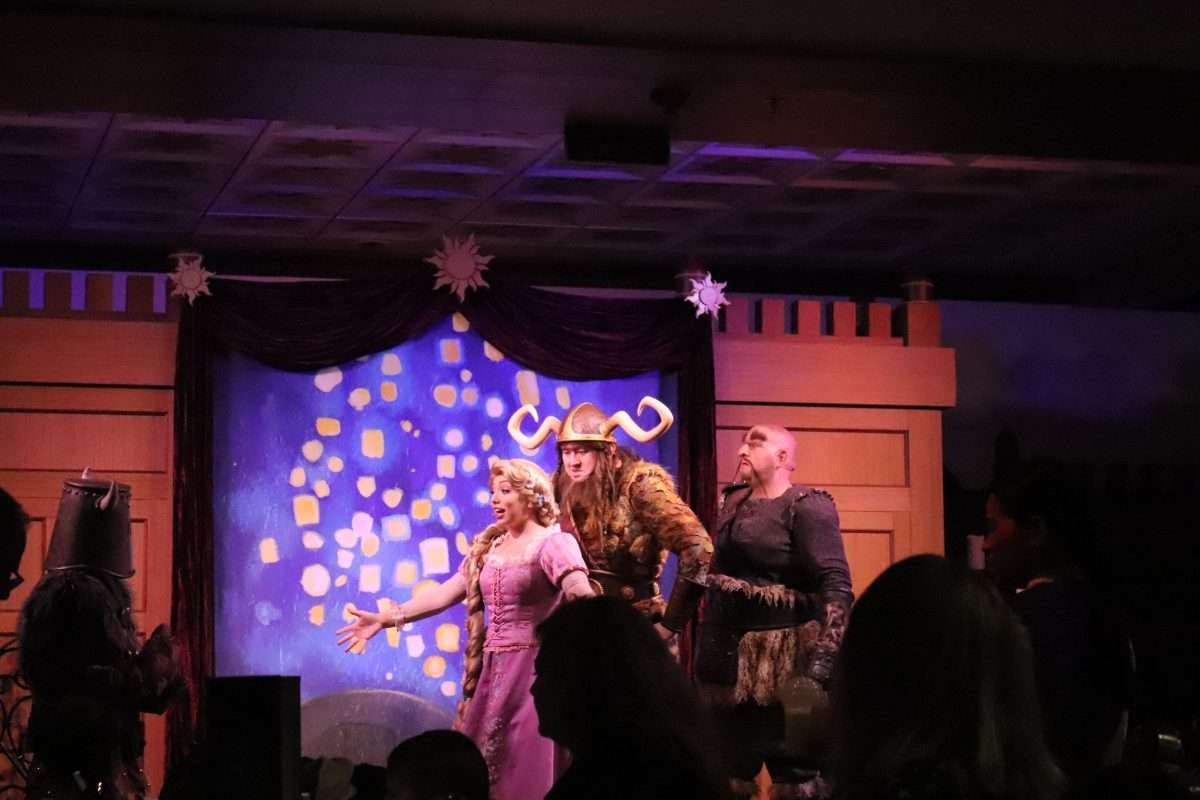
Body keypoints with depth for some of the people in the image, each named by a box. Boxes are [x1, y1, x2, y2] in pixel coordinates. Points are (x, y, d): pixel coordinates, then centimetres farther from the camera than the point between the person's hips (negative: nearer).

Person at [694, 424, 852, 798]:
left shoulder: (806, 507, -11)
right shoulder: (733, 501, 12)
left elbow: (835, 586, -20)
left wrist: (820, 665, -30)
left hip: (783, 660, -7)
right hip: (728, 657, 7)